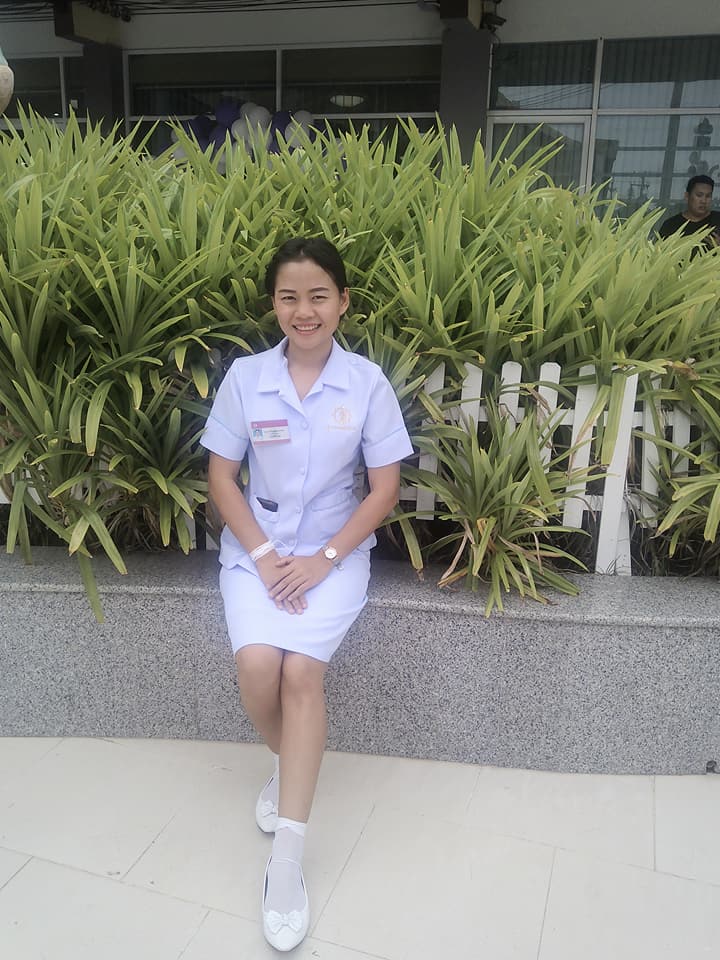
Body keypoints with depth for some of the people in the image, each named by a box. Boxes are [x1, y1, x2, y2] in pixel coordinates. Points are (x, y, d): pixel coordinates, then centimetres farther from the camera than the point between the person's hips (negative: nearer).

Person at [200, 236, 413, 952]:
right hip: (257, 548, 1)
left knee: (301, 672, -22)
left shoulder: (367, 383, -5)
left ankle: (286, 860, -8)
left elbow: (385, 488, -4)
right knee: (257, 665, -21)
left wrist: (323, 559, -12)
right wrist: (264, 556, -10)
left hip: (335, 550, -1)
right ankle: (285, 762, 15)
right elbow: (221, 476, 1)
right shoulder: (244, 376, -2)